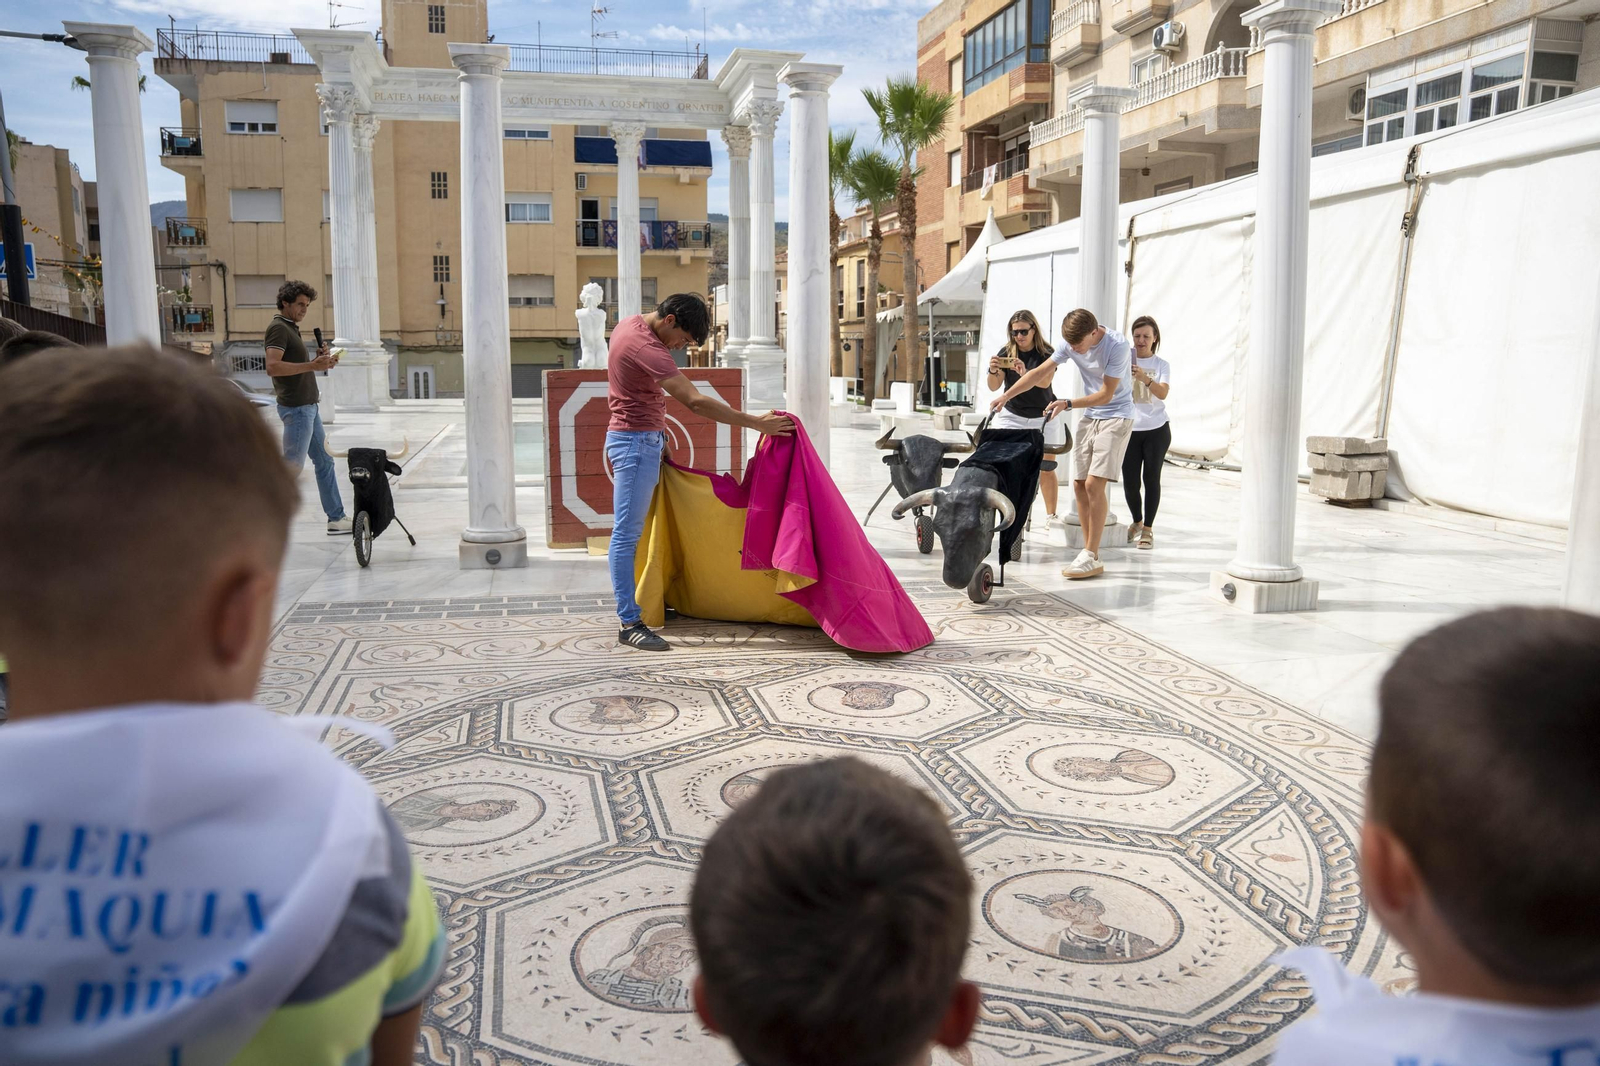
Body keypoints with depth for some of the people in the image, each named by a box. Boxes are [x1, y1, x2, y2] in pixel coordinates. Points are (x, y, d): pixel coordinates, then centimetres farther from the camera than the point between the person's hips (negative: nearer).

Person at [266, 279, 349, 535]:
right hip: (296, 407, -10)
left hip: (308, 406, 10)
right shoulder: (278, 328, -12)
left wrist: (318, 360, 7)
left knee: (324, 461, 11)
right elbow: (272, 367, -25)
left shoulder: (291, 328, 19)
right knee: (292, 465, -7)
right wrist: (312, 365, -27)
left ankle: (336, 518, 14)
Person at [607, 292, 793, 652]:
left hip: (644, 438, 11)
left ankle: (635, 607, 20)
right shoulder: (646, 348, -23)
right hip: (637, 442, -11)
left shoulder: (629, 325, 9)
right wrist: (757, 423, -29)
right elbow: (695, 402, -30)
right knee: (627, 533, -8)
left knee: (632, 531, 13)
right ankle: (629, 624, -6)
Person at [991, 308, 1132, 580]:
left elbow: (1106, 394, -18)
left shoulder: (1118, 345, -21)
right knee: (1080, 486, 1)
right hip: (1089, 417, 7)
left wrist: (1067, 404, -23)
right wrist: (1006, 396, -3)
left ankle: (1091, 557, -12)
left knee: (1094, 484, -16)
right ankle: (1090, 553, 8)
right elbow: (1040, 373, 2)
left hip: (1116, 416, -6)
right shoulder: (1072, 344, -2)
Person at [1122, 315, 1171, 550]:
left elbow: (1163, 393, -13)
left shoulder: (1161, 365, 3)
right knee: (1129, 480, 0)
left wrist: (1145, 378, -30)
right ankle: (1136, 522, 25)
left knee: (1151, 478, -1)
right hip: (1130, 429, 0)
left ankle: (1148, 528, 8)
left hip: (1156, 429, 0)